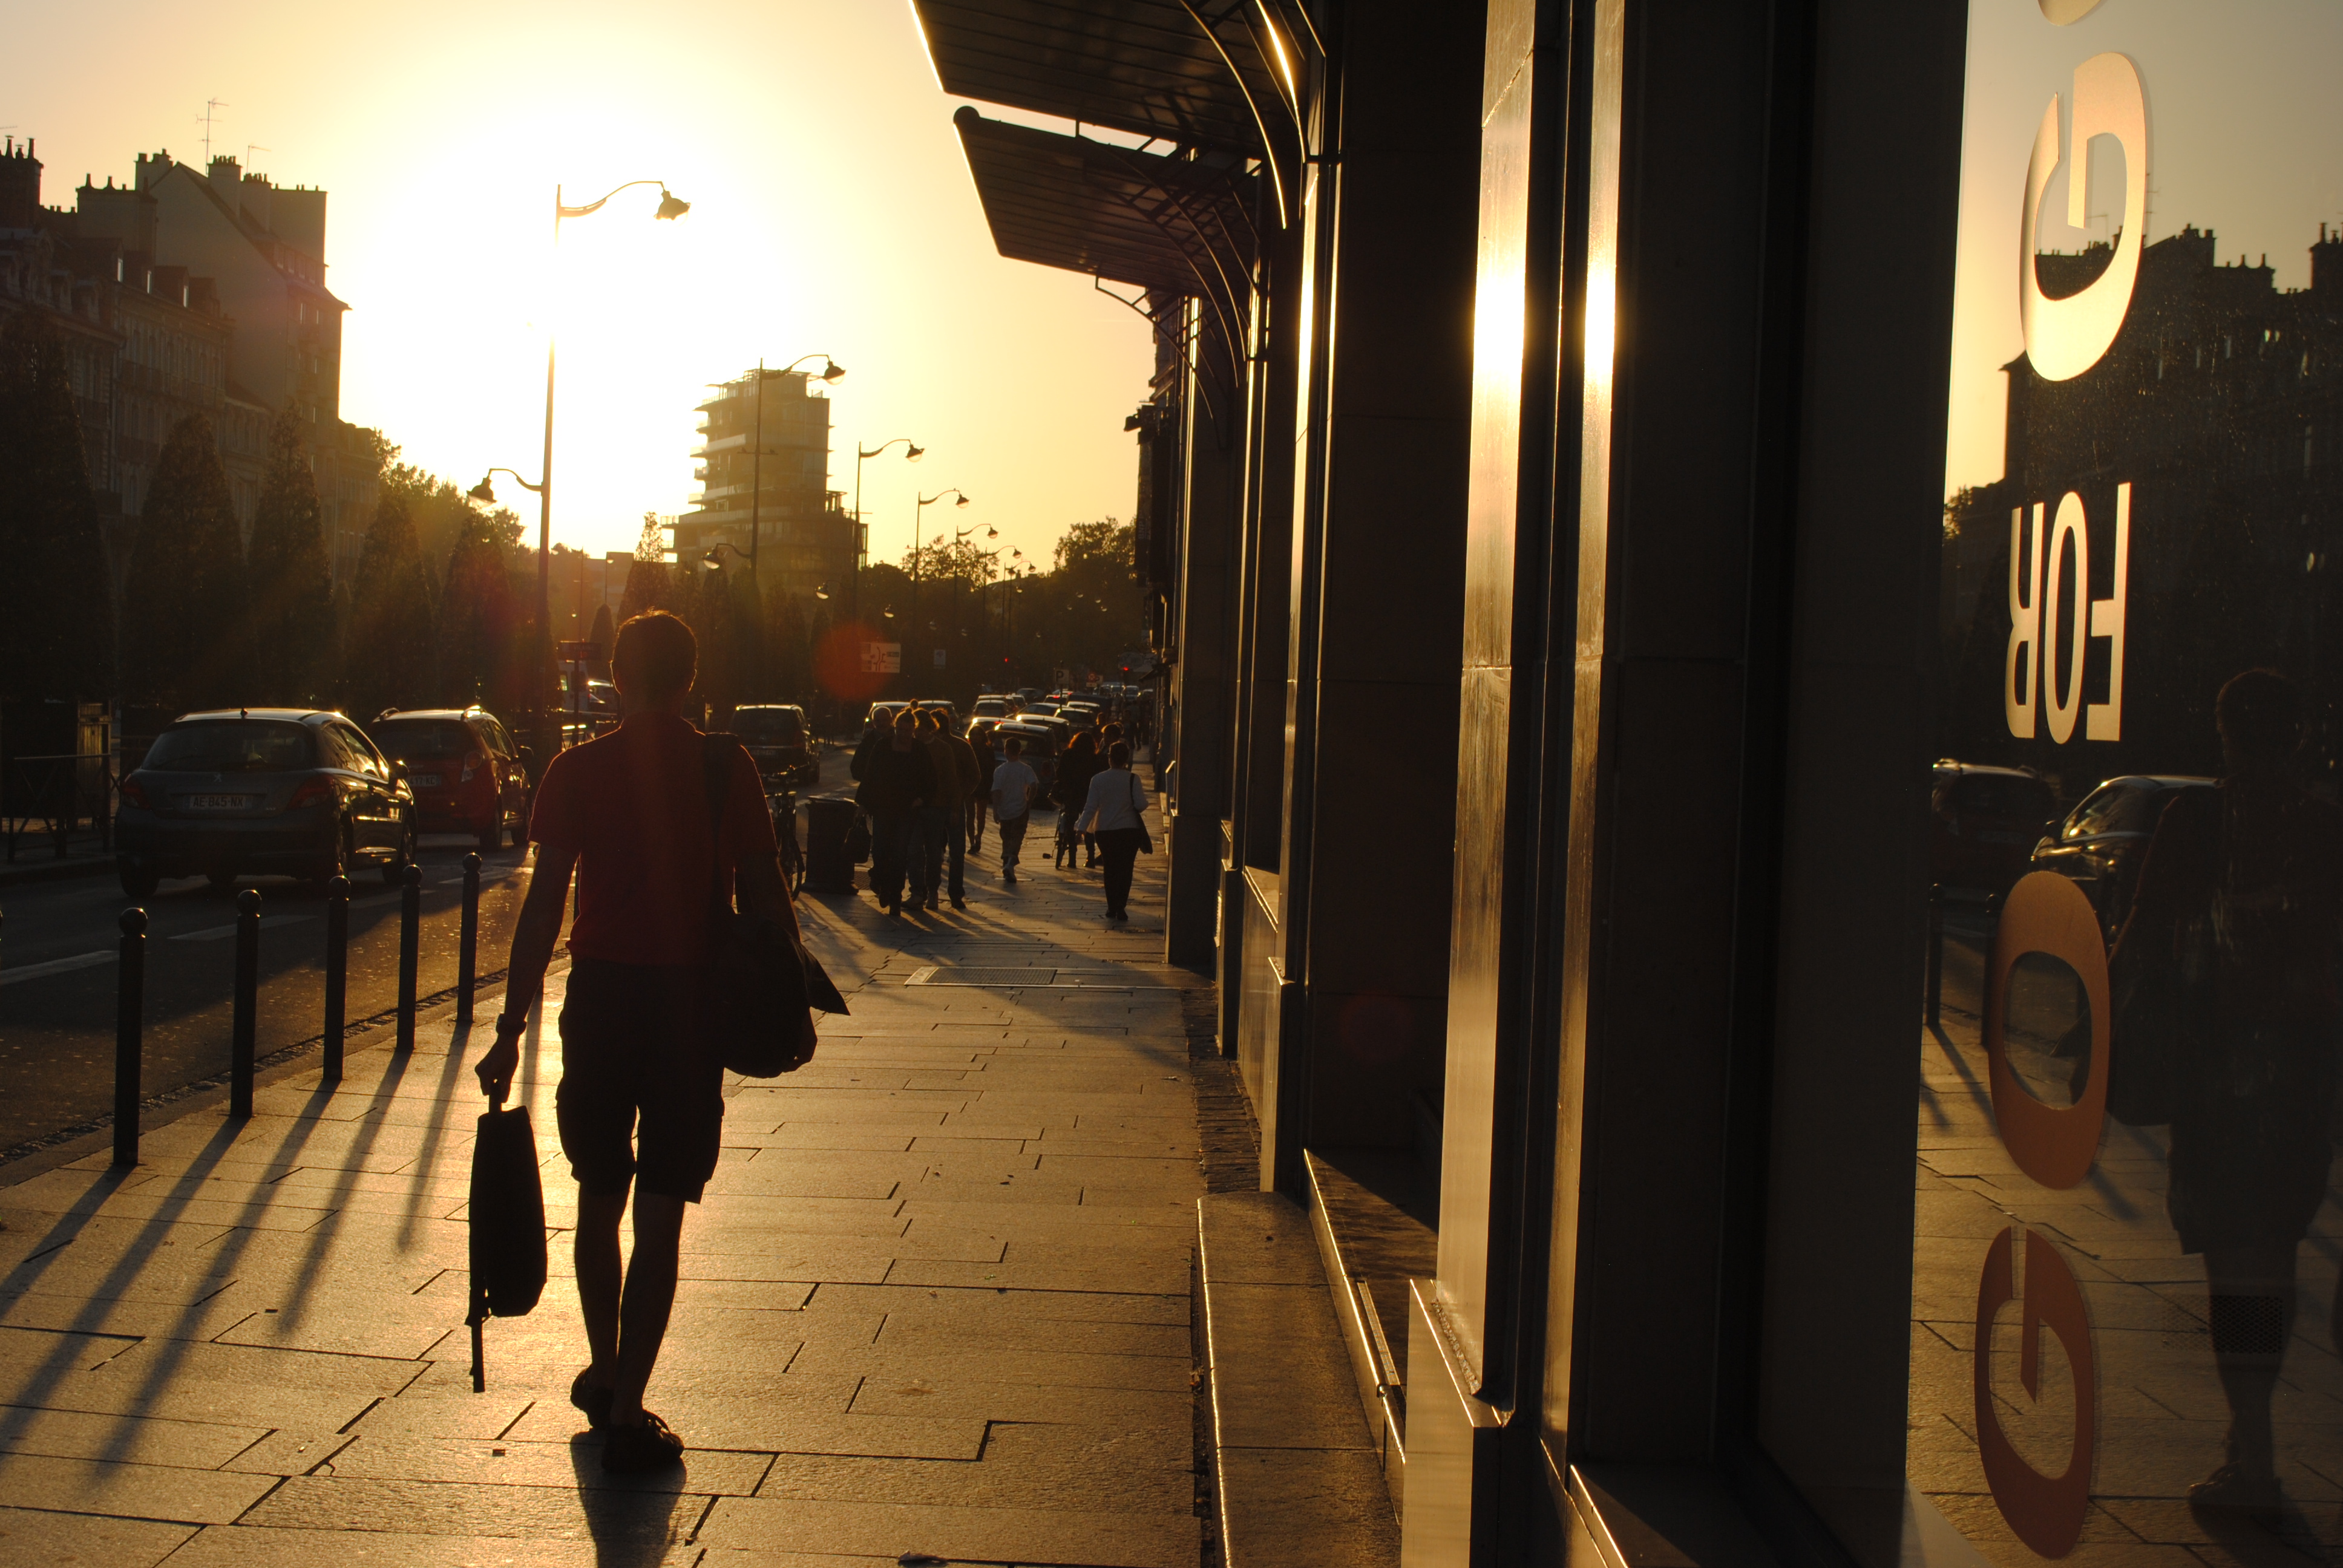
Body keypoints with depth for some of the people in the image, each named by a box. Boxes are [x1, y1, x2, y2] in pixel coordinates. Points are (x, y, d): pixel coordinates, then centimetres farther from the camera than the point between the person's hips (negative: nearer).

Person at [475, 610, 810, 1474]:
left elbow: (545, 903, -4)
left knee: (600, 1197, 19)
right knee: (659, 1214, 3)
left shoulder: (578, 770, -1)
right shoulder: (728, 768, -3)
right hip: (694, 998, -1)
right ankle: (626, 1411, 1)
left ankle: (605, 1371, 34)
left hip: (600, 995, 1)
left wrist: (512, 1028, -2)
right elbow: (764, 893, -2)